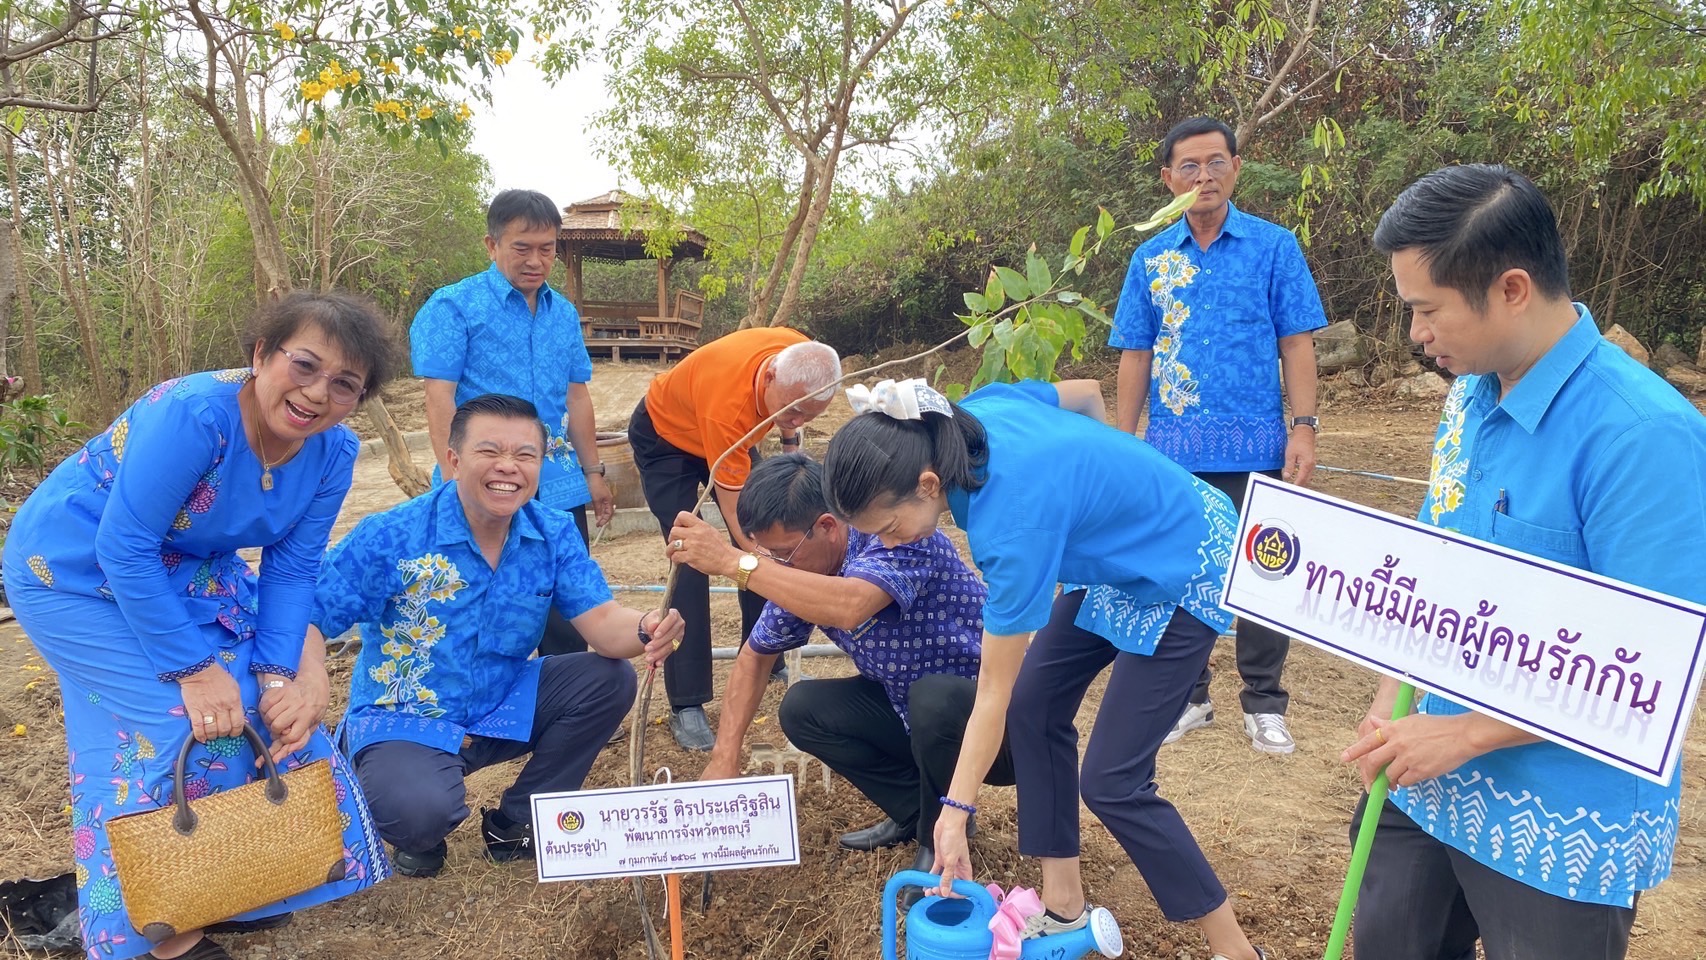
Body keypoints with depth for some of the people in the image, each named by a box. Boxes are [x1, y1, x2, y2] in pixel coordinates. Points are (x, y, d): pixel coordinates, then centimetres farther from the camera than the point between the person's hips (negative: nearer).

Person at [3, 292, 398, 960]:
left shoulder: (333, 452, -14)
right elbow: (123, 549, -32)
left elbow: (290, 569, -9)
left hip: (190, 569, 7)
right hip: (75, 569, -7)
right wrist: (193, 668, -29)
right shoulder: (195, 413, -35)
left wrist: (278, 673, -20)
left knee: (271, 697, 1)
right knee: (184, 719, -15)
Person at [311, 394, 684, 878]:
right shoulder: (390, 537, -18)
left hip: (505, 707, 5)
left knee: (608, 679, -15)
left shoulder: (554, 535, -7)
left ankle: (517, 822, 6)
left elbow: (602, 622, -15)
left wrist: (646, 630, -40)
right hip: (402, 720, -5)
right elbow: (306, 617, -20)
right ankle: (419, 837, 8)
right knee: (419, 810, -35)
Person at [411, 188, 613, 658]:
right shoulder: (453, 307, -6)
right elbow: (440, 400, -11)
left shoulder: (564, 313, 12)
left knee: (568, 612, 10)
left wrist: (592, 472, 17)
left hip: (559, 489, 5)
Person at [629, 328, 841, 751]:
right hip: (665, 437, -6)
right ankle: (686, 705, -12)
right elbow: (736, 517, -40)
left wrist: (791, 440, -3)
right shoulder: (728, 403, -45)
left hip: (729, 436, 6)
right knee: (691, 562, -17)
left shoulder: (801, 356, -28)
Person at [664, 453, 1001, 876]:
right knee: (801, 709, -7)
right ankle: (916, 811, 6)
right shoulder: (801, 574, -5)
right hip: (913, 713, 7)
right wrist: (724, 758, -4)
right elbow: (755, 656, 7)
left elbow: (850, 608, -47)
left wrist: (733, 561, -45)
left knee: (933, 698, -36)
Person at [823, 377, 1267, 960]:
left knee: (1111, 782, -8)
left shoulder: (1012, 522, -35)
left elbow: (993, 691, -26)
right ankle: (1065, 908, 16)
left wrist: (956, 812, -18)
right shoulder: (979, 410, -15)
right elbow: (1086, 394, 4)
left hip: (1182, 574, -9)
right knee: (1034, 705, 4)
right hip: (1120, 552, 9)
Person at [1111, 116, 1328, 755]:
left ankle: (1264, 704, 21)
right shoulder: (1151, 259, 7)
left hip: (1255, 445, -2)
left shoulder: (1274, 246, 0)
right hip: (1173, 448, 2)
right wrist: (1123, 443, 5)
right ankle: (1187, 696, 26)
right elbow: (1136, 357, 9)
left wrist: (1303, 428, -10)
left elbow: (1296, 344, -1)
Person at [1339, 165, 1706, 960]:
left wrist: (1466, 733, -20)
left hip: (1563, 839, -7)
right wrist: (1391, 706, 1)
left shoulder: (1640, 434, -24)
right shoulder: (1469, 396, 0)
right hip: (1430, 787, 7)